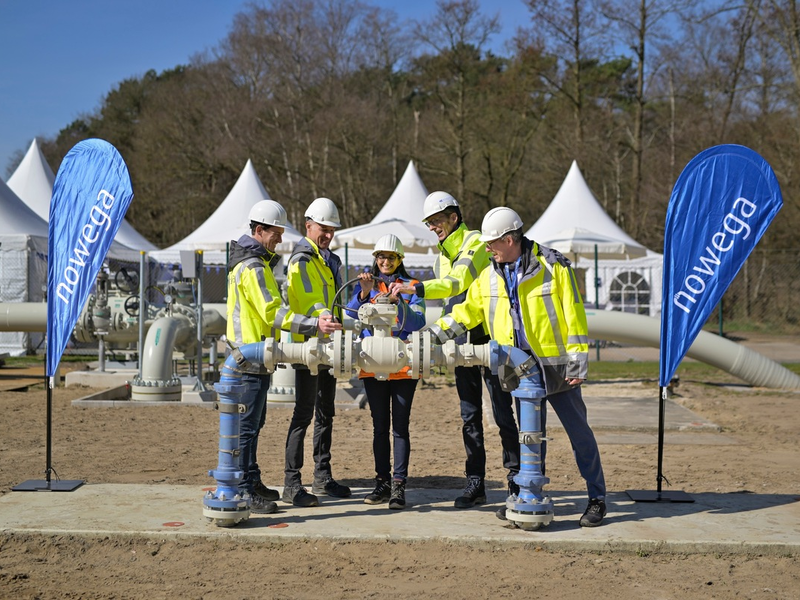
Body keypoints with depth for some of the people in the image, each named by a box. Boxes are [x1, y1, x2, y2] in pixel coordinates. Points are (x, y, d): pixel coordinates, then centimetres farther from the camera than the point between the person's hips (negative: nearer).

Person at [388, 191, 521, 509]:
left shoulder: (475, 243, -10)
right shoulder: (442, 256, 17)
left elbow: (457, 283, -24)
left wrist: (414, 288, -32)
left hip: (489, 337, -8)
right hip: (462, 341, 8)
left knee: (502, 411, -3)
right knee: (469, 415, 7)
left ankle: (516, 479, 6)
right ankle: (475, 482, 12)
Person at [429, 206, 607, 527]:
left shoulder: (552, 266, -11)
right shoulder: (491, 275, 5)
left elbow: (574, 316, -11)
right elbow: (469, 310, 14)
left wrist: (578, 362, -13)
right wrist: (435, 332, 6)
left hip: (556, 365, -5)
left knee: (578, 431, 2)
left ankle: (597, 498, 12)